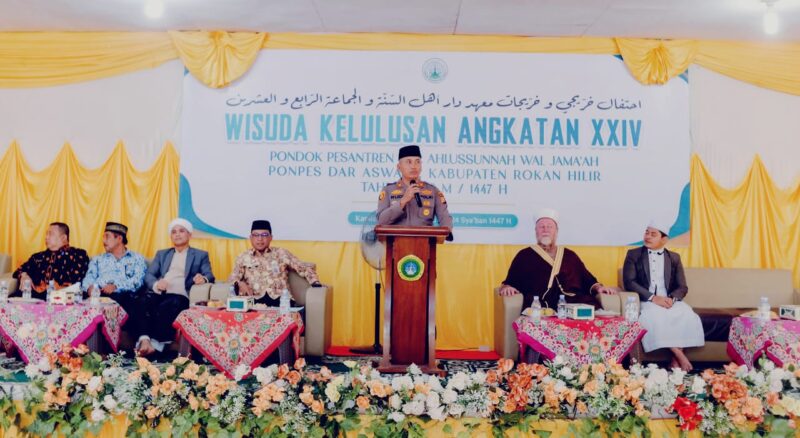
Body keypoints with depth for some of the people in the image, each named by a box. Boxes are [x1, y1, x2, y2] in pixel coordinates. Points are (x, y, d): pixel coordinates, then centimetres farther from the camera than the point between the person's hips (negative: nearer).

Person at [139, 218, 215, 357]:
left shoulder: (201, 255, 20)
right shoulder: (162, 254, 29)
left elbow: (209, 276, 6)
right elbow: (148, 275, 15)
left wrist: (203, 278, -21)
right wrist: (156, 284, -11)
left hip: (180, 296, -3)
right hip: (159, 293, 3)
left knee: (166, 307, -36)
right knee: (147, 303, -33)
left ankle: (156, 343, -35)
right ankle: (144, 339, -40)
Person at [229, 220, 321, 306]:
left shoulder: (282, 254, 16)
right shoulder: (243, 257, 18)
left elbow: (304, 268, 15)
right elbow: (233, 278, 15)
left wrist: (316, 283, -2)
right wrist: (239, 283, -10)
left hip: (280, 299, 0)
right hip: (254, 301, 0)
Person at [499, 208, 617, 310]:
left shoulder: (570, 255, 28)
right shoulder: (524, 255, 19)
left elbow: (588, 281, 27)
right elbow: (510, 282, 13)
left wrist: (598, 287, 6)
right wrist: (506, 287, -9)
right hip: (541, 308, -3)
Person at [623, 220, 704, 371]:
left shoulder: (674, 258, 15)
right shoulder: (633, 255, 8)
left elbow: (682, 287, 9)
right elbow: (629, 282, -5)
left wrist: (672, 299, -15)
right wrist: (653, 298, -17)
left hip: (669, 301, 3)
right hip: (646, 302, -2)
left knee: (687, 316, -28)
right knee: (655, 316, -36)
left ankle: (676, 361, -21)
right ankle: (680, 356, -27)